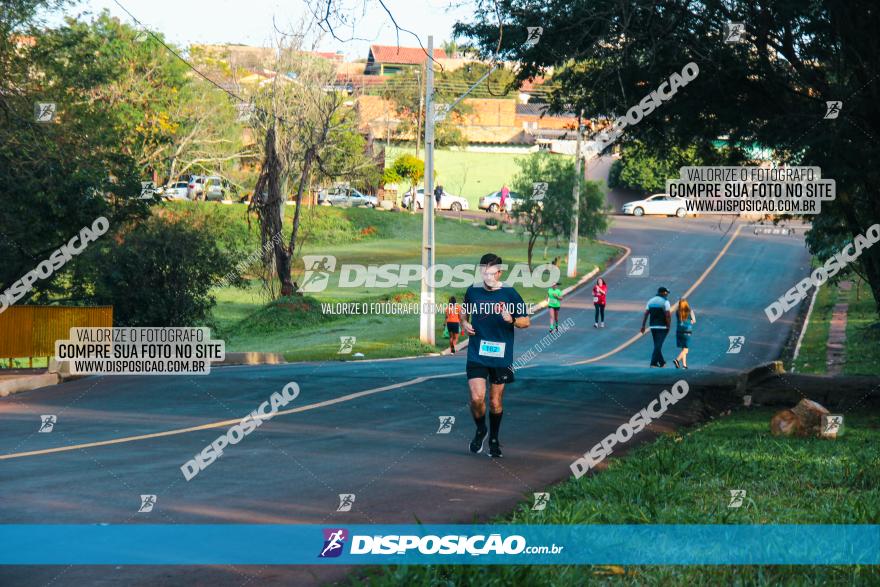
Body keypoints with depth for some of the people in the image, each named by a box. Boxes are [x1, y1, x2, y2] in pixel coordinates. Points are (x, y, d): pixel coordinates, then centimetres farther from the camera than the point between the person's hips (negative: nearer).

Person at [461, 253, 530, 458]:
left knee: (495, 402, 7)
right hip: (476, 354, 1)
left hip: (501, 356, -1)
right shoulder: (473, 291, 1)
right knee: (476, 398, -12)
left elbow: (526, 321, 2)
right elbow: (465, 310, 22)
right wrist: (464, 322, 1)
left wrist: (512, 320, -19)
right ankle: (480, 430, 17)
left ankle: (494, 439, 29)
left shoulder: (509, 293, -5)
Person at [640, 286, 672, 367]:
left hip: (653, 326, 6)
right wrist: (668, 326, -5)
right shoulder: (665, 302, -7)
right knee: (658, 345, -6)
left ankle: (662, 362, 24)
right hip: (662, 326, -6)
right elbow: (668, 315, -15)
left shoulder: (650, 301, 9)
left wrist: (643, 325, 5)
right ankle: (653, 363, -12)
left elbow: (646, 314, 5)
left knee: (657, 345, 15)